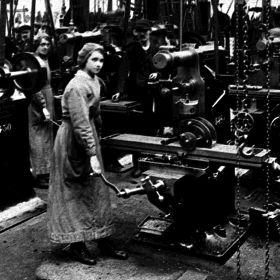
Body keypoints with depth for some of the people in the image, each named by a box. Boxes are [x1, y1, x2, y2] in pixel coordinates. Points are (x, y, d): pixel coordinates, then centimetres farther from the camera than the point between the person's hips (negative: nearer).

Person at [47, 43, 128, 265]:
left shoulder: (94, 81, 9)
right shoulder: (77, 86, -21)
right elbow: (80, 124, -27)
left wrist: (96, 144, 20)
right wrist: (92, 154, -30)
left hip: (89, 138, 9)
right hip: (73, 141, -9)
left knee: (97, 191, 12)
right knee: (75, 194, 2)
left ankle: (103, 240, 21)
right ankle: (77, 245, 14)